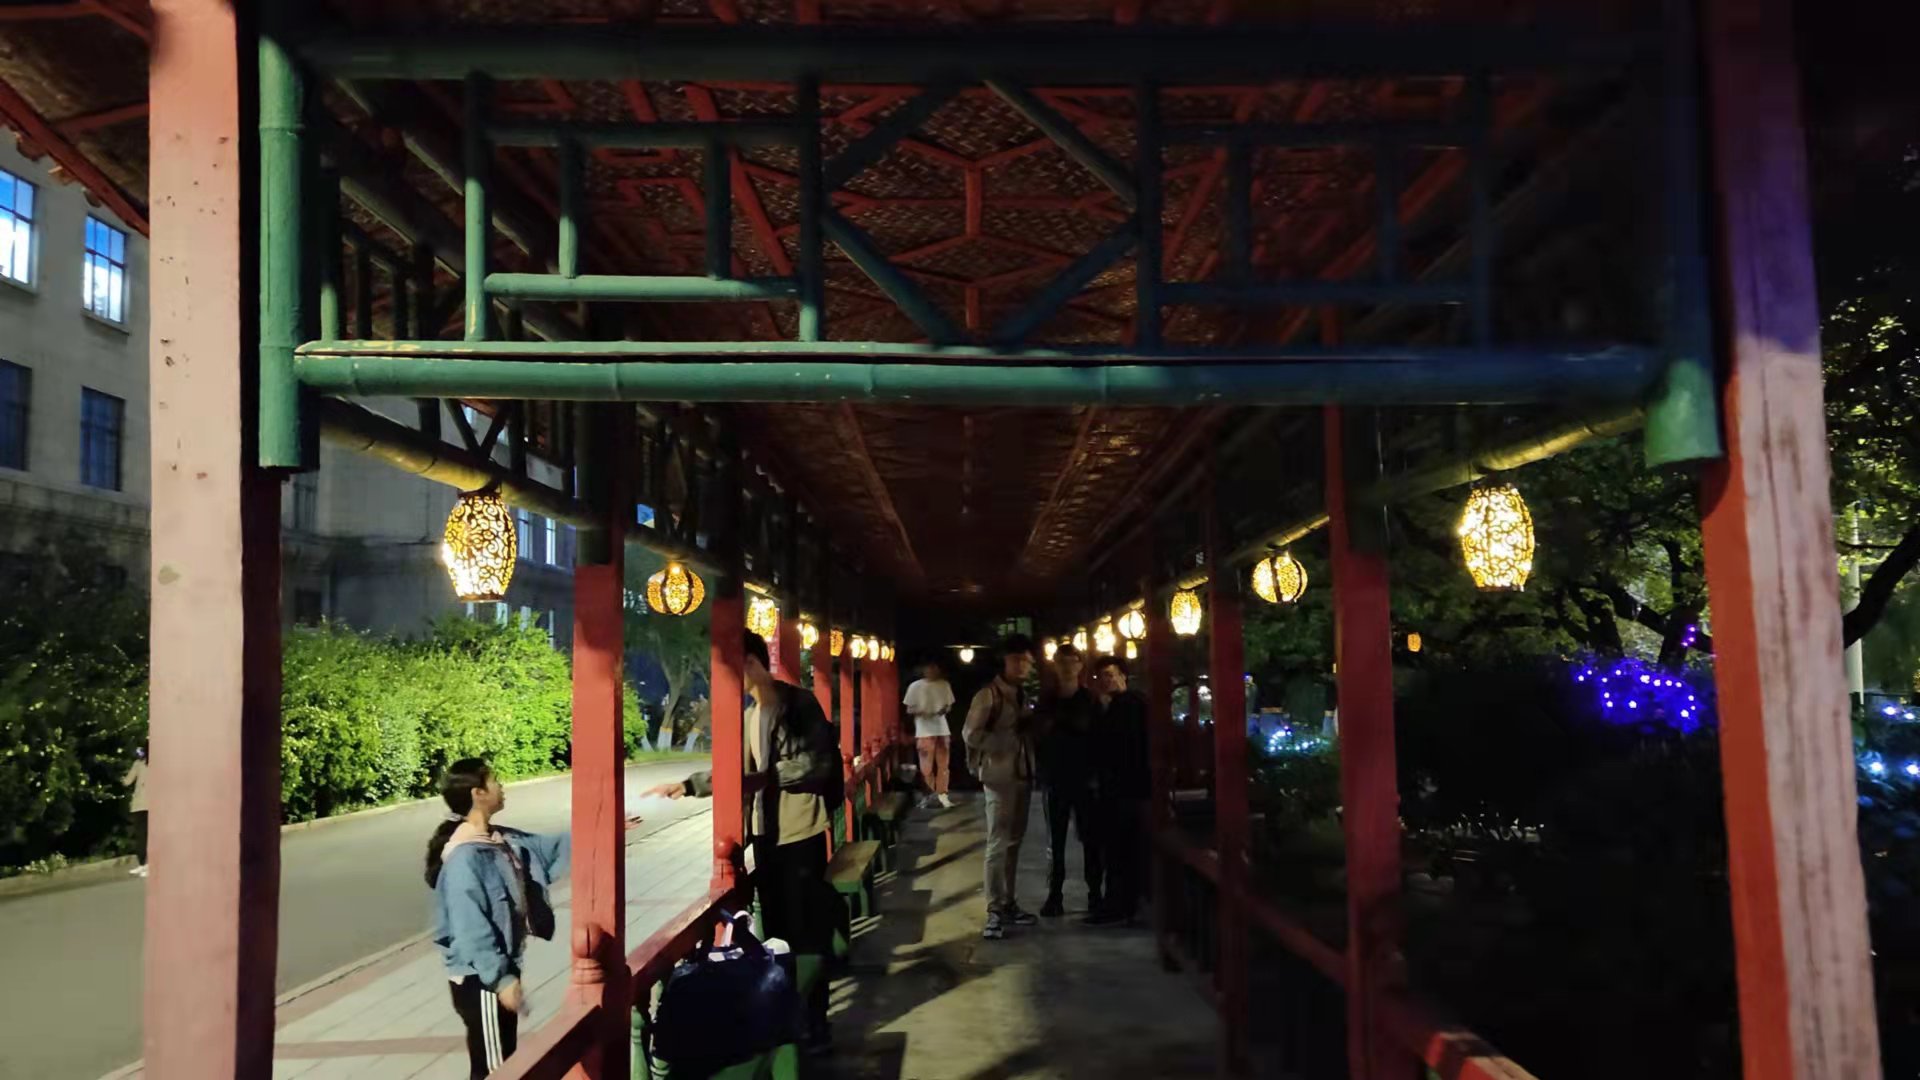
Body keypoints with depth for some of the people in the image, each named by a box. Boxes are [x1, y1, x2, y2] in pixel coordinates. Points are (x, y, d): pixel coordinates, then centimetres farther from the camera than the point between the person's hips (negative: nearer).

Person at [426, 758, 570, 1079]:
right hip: (481, 979, -9)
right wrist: (501, 979, -25)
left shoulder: (501, 840, 4)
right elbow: (471, 929, -24)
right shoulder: (465, 857, -23)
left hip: (502, 969, 9)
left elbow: (551, 848, 15)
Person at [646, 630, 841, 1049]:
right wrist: (687, 785, 16)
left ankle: (814, 1023, 9)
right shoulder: (749, 714, 13)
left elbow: (819, 763, -18)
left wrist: (768, 775, -16)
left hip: (800, 831, -7)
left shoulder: (799, 702, -11)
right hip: (764, 832, 7)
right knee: (775, 928, 12)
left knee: (807, 929, 0)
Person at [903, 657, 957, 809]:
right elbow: (909, 709, 0)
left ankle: (941, 795, 9)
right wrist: (920, 712, -20)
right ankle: (931, 794, 11)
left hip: (942, 729, 3)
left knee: (943, 764, 2)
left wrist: (945, 709, -9)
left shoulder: (944, 685, 5)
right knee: (926, 766, -2)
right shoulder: (916, 686, -3)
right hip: (924, 731, -3)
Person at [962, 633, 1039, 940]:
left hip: (1023, 775, 7)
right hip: (1000, 776, -7)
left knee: (1014, 842, 11)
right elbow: (971, 734, -16)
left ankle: (1008, 903, 20)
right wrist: (1010, 736, -17)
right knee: (998, 843, -6)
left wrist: (1029, 731, 2)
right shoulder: (989, 694, -9)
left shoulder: (1022, 696, 15)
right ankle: (994, 912, -3)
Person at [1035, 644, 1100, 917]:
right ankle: (1054, 896, 9)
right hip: (1055, 780, 1)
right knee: (1055, 841, 4)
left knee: (1090, 838, 3)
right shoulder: (1046, 700, 5)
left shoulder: (1091, 700, 0)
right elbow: (1038, 738, 6)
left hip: (1085, 779, -1)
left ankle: (1094, 894, 11)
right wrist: (1042, 772, -3)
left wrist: (1096, 772, -7)